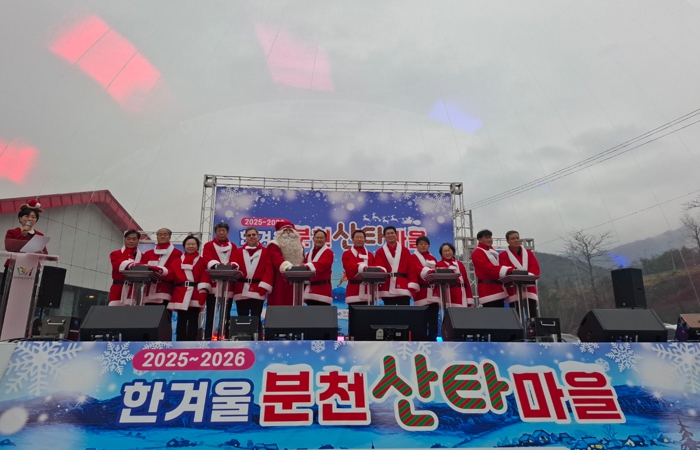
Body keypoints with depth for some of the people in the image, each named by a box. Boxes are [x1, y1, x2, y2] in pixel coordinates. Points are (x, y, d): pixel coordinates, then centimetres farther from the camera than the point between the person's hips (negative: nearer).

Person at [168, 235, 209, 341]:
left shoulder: (202, 261, 8)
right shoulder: (177, 262, 16)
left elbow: (205, 275, -3)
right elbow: (171, 275, 5)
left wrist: (203, 289, -15)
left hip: (196, 294, -2)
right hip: (180, 294, 2)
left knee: (193, 320, 1)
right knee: (181, 320, 6)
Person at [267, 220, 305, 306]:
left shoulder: (299, 245, 18)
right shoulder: (274, 246, -4)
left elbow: (302, 262, 21)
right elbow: (277, 259, -24)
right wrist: (287, 266, -42)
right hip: (279, 284, -6)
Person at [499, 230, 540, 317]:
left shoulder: (529, 253, 14)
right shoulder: (503, 255, 3)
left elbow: (535, 268, 1)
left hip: (529, 289, 3)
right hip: (514, 291, -3)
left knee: (533, 316, -2)